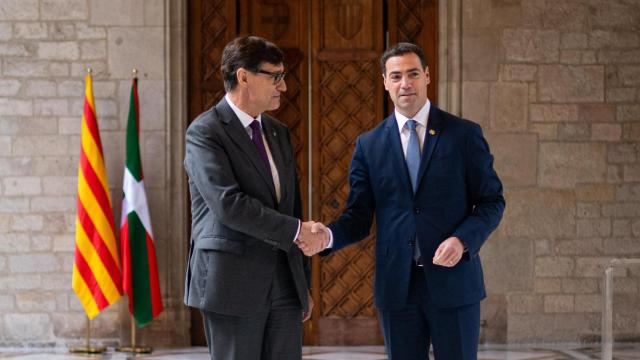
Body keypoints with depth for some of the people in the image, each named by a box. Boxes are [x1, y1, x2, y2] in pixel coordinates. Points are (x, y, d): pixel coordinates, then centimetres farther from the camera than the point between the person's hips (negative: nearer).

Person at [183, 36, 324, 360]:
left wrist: (303, 283, 17)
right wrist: (296, 230, -17)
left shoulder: (279, 133, 16)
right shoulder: (205, 132, -8)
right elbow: (228, 203, -20)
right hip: (233, 283, -7)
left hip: (285, 283, 7)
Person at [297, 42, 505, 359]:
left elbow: (492, 201, 3)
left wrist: (462, 240, -14)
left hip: (453, 280, -1)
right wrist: (328, 235, -15)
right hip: (396, 285, 2)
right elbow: (358, 216, 6)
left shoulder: (464, 134, 2)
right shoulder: (369, 144, 8)